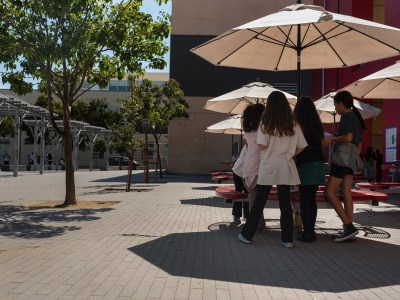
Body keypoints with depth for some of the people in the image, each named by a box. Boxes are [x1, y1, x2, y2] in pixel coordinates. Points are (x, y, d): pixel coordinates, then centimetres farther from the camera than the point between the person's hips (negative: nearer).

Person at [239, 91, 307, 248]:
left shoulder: (265, 124, -6)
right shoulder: (293, 125, 2)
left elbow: (262, 146, -14)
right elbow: (301, 146, 2)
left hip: (268, 168, -2)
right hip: (286, 169, 2)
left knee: (259, 202, 7)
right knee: (285, 203, 7)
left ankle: (247, 235, 15)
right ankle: (287, 239, 10)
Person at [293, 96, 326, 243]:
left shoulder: (298, 124, -6)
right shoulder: (317, 124, 11)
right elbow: (322, 143, 12)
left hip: (305, 163, -6)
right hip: (318, 163, 6)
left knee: (305, 199, -2)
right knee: (311, 198, 11)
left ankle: (307, 233, -2)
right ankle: (310, 231, 16)